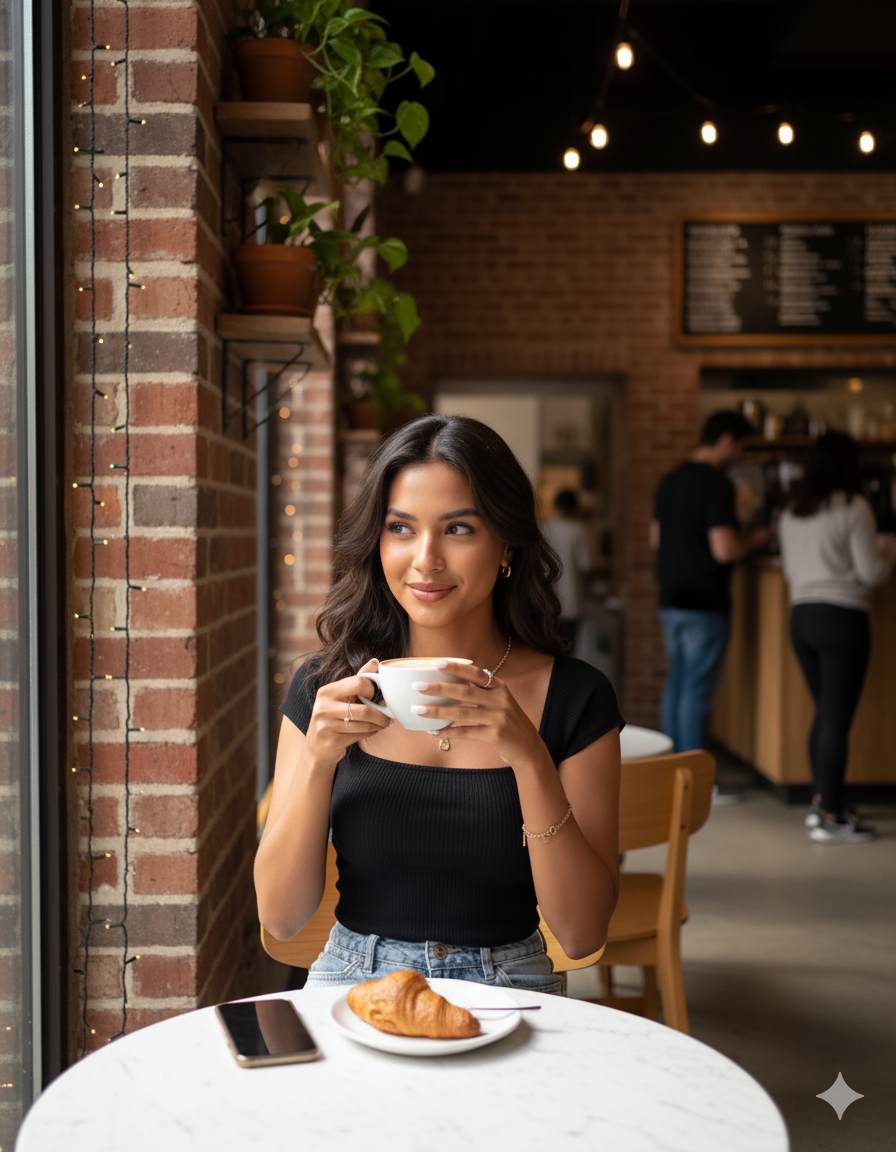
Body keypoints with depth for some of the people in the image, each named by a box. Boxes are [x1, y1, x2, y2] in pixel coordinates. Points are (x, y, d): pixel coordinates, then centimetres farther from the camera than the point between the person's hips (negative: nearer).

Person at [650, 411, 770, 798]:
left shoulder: (670, 480, 11)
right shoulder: (717, 485, -16)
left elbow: (655, 539, 19)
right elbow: (725, 550, -21)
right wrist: (756, 539, -4)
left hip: (672, 600, 9)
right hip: (705, 603, -8)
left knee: (676, 685, 14)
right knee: (697, 691, -3)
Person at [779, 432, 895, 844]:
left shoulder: (791, 513, 10)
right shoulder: (853, 508, -10)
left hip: (801, 616, 7)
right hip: (842, 617, -7)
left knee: (824, 713, 17)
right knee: (837, 719, -3)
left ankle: (821, 802, 23)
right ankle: (829, 818, 0)